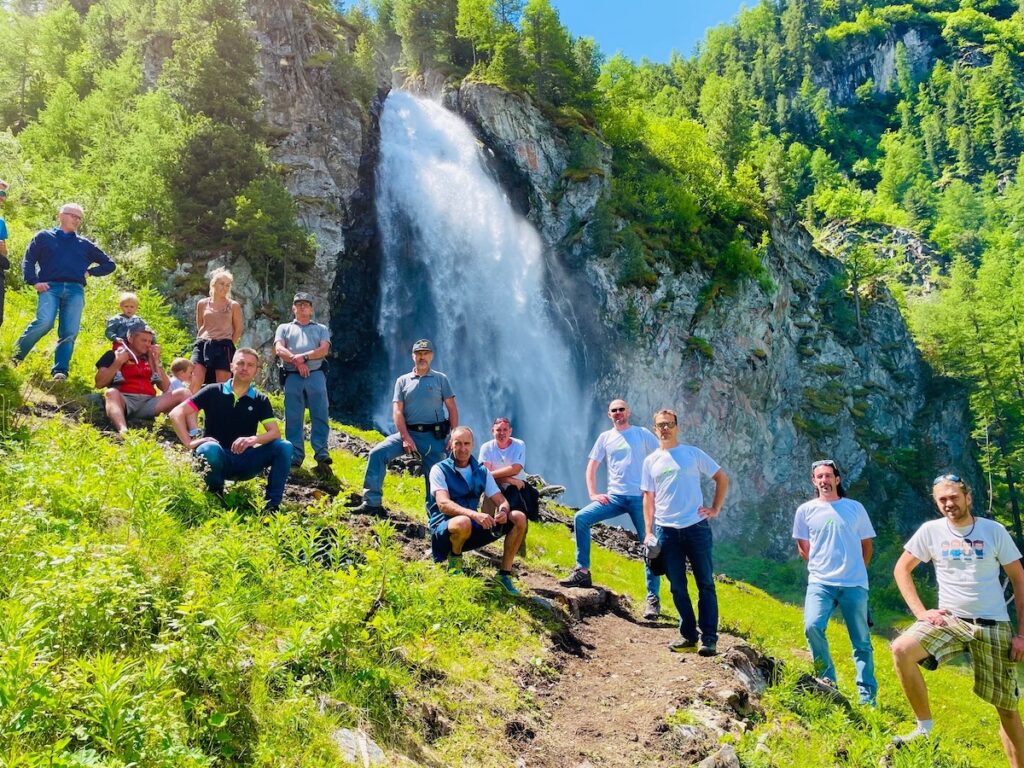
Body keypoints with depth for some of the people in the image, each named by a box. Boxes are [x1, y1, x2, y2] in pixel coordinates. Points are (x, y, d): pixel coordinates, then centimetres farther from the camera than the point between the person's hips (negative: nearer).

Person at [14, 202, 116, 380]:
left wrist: (90, 272, 11)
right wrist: (34, 281, -6)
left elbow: (109, 264, 27)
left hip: (75, 291, 3)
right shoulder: (44, 237, 18)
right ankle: (15, 356, -6)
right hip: (50, 287, -2)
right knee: (44, 322, -24)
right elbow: (28, 260, 11)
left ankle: (60, 370, -10)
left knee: (70, 332, -12)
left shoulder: (85, 244, 24)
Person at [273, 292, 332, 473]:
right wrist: (297, 361, -12)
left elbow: (324, 350, 2)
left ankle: (322, 455, -11)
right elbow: (279, 350, 4)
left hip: (315, 376, -1)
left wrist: (304, 356, -12)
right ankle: (295, 457, -3)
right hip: (292, 377, 1)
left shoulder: (321, 329, 20)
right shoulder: (284, 328, 21)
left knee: (320, 416, -9)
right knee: (293, 419, -4)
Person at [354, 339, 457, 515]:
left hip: (435, 436, -1)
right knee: (377, 453, -17)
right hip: (408, 432, 1)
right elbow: (397, 411, 1)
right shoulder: (403, 381, 9)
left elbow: (452, 409, 3)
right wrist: (405, 438, -11)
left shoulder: (441, 379, 6)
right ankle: (372, 502, -14)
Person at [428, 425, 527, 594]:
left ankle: (504, 575, -4)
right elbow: (443, 504, -24)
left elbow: (501, 501, 5)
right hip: (444, 530, -5)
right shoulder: (440, 469, -8)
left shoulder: (482, 471, 8)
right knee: (464, 522, -41)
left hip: (473, 529, 5)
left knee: (519, 518, -10)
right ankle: (455, 557, -7)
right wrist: (474, 514, -40)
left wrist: (503, 511, -21)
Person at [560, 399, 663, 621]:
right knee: (581, 518, -15)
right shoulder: (605, 437, 12)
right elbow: (592, 467, 14)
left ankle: (653, 598, 5)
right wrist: (593, 494, 1)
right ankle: (583, 572, -6)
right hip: (614, 496, 3)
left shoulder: (643, 434, 4)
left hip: (640, 497, -2)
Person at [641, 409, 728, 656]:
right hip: (666, 531, 2)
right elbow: (648, 498, 9)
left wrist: (716, 509, 1)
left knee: (705, 584, 1)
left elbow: (722, 479, 9)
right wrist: (648, 531, 1)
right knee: (677, 587, 7)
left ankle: (709, 639, 7)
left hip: (696, 527, -2)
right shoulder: (651, 461, 9)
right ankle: (688, 636, 18)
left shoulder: (693, 454, 3)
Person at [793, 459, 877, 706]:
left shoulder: (855, 508, 6)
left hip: (854, 584, 1)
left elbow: (866, 545, 14)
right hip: (820, 583, 0)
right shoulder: (806, 510, 5)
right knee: (812, 626, -21)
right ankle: (827, 680, 0)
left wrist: (855, 571, 11)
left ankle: (868, 696, 17)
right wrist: (821, 566, 7)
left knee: (861, 641, 6)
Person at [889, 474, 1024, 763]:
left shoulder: (994, 531, -2)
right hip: (949, 620, 0)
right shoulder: (931, 530, -1)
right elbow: (901, 569, 6)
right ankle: (925, 727, -11)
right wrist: (921, 612, -5)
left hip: (994, 626, 0)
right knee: (901, 649, -26)